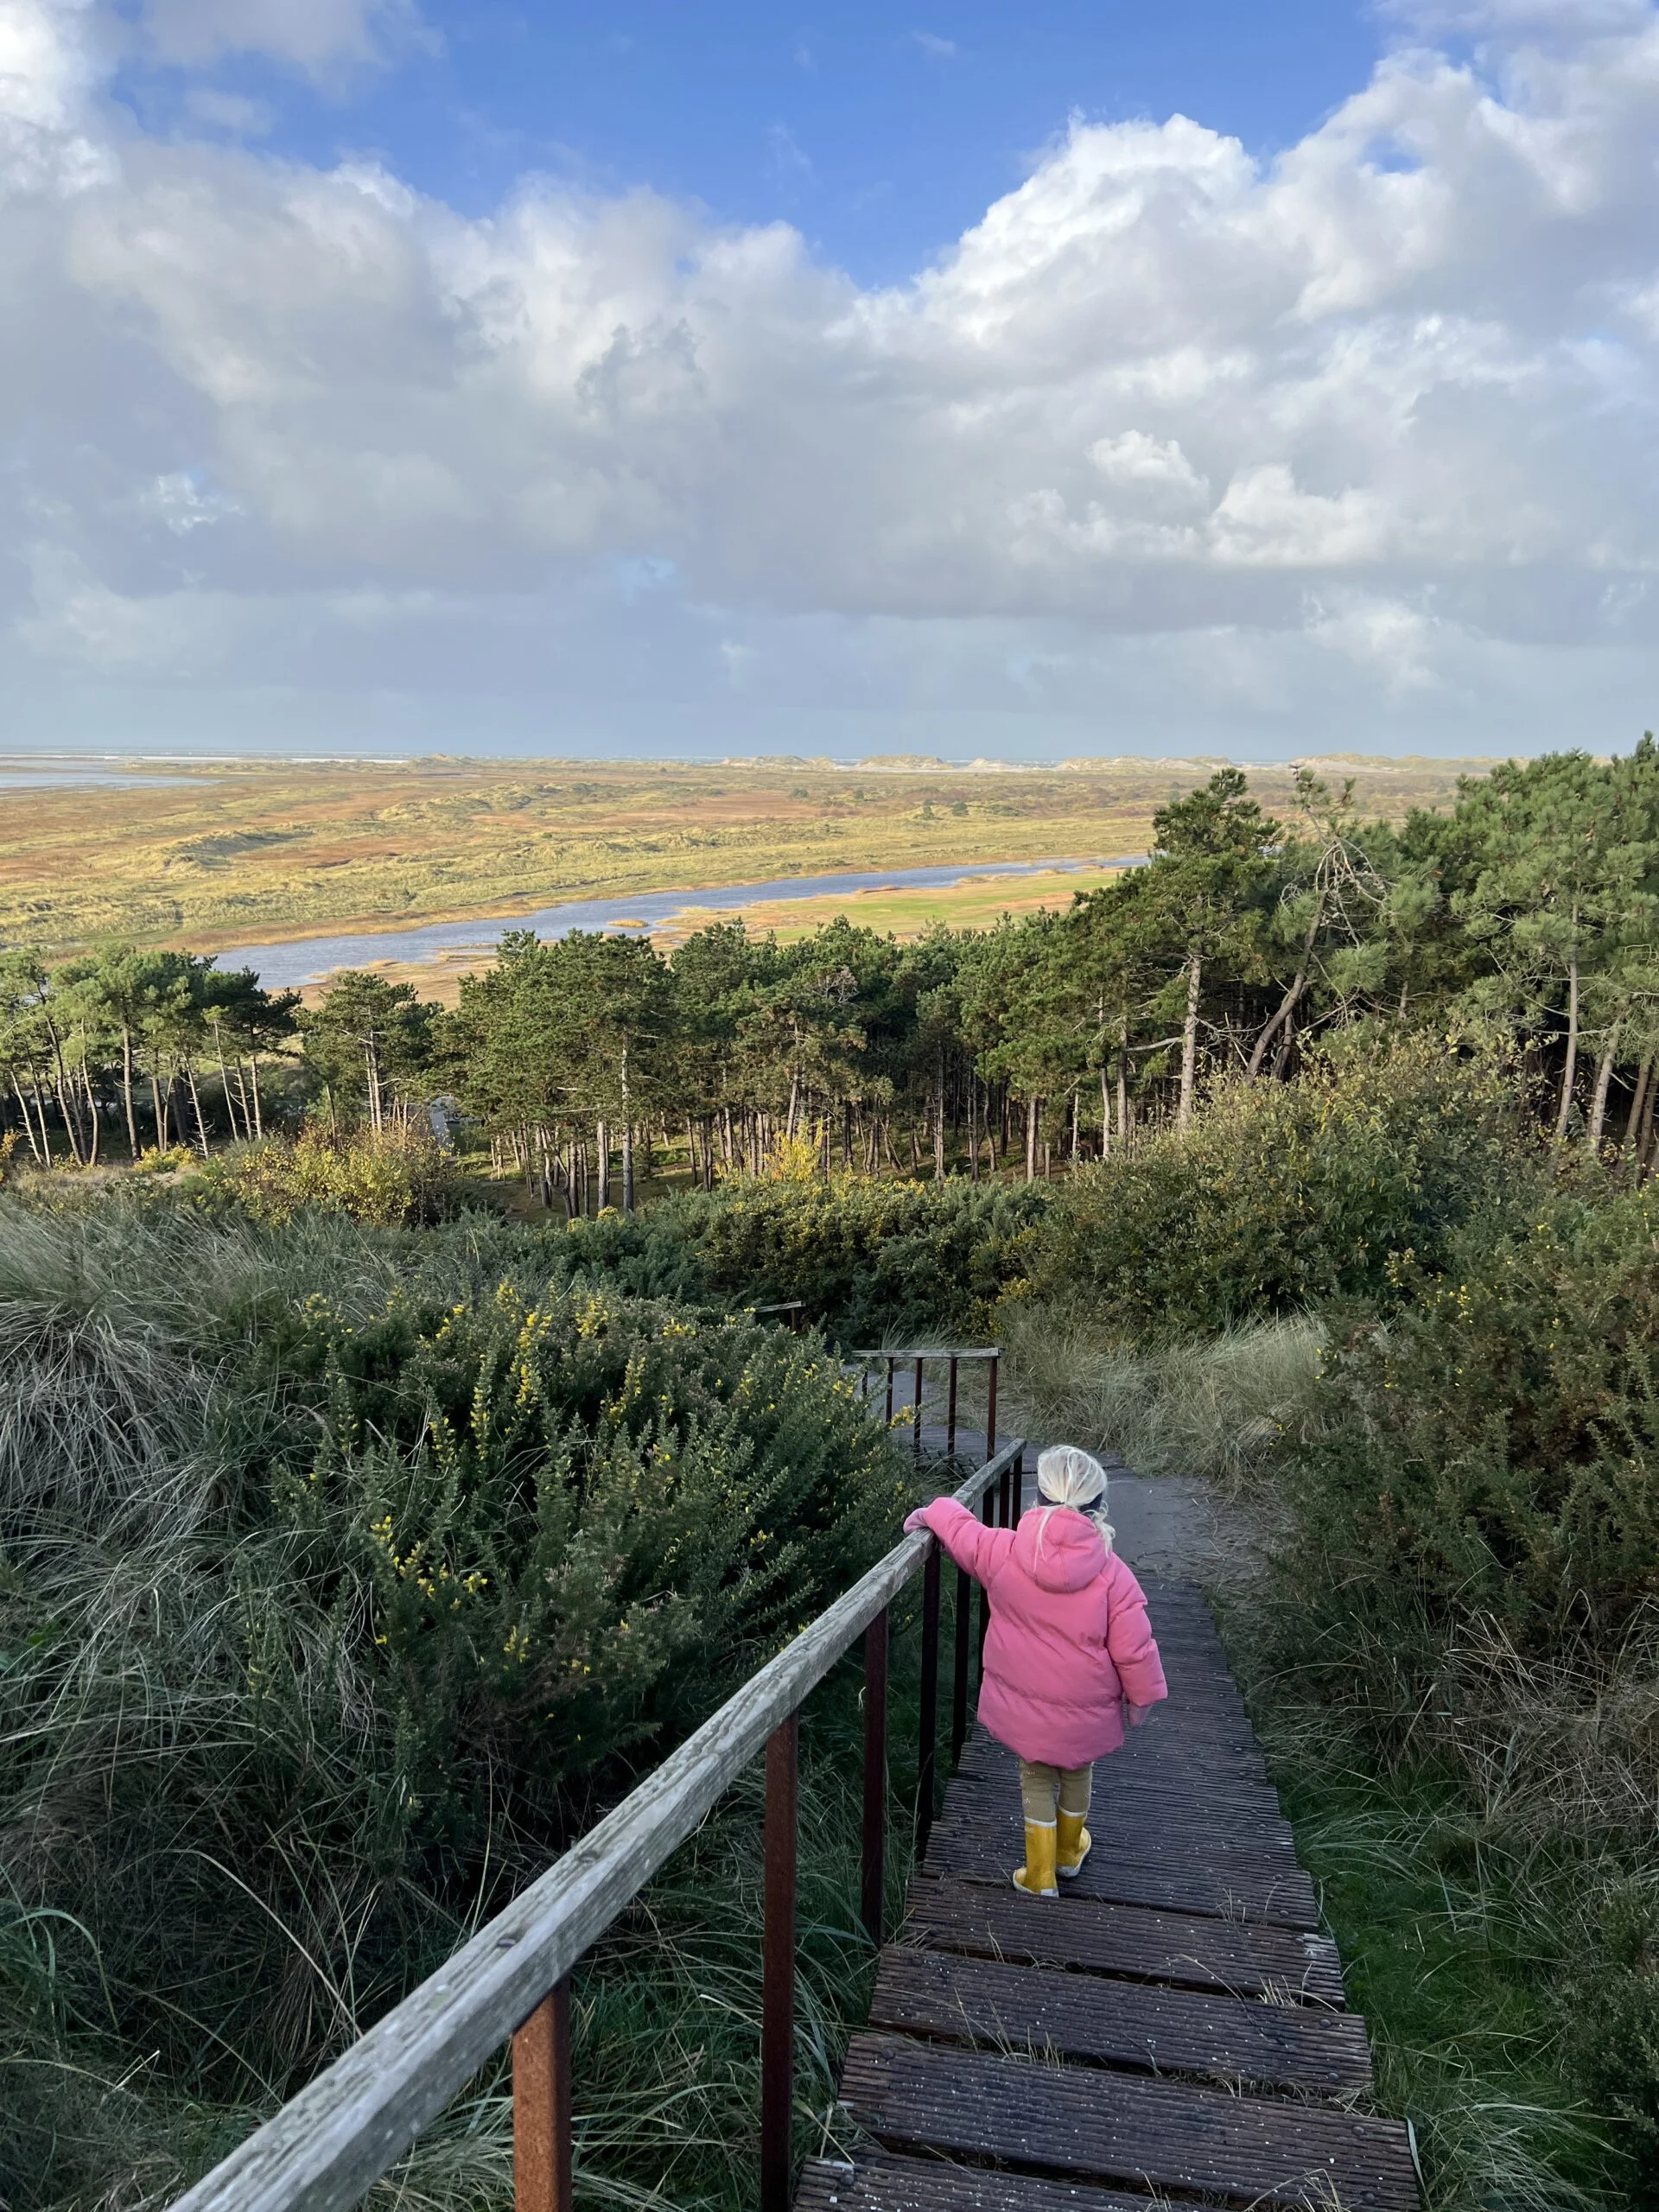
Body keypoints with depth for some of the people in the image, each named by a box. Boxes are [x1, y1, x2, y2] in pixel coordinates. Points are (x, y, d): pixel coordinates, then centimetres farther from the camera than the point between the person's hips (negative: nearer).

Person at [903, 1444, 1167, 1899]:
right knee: (1077, 1775, 26)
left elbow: (961, 1532, 0)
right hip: (1085, 1714, 0)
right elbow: (1134, 1649, -14)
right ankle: (1070, 1852, 48)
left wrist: (931, 1513, 21)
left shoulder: (1004, 1552, -17)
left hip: (1023, 1706, 0)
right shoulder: (1113, 1576, -20)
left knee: (1036, 1780, 22)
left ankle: (1040, 1875, 30)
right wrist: (1141, 1697, 2)